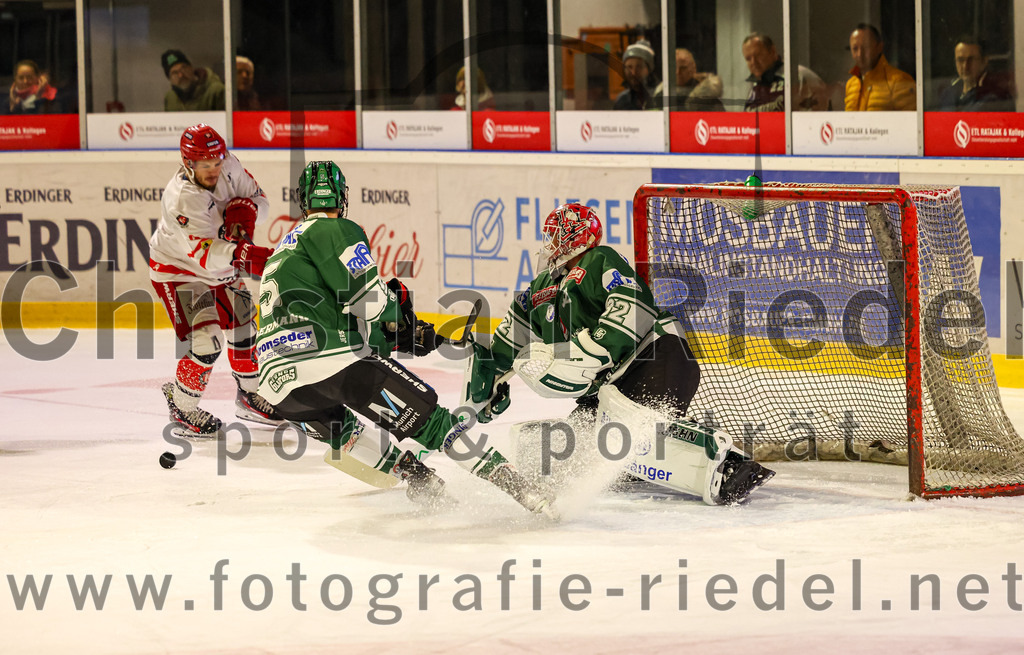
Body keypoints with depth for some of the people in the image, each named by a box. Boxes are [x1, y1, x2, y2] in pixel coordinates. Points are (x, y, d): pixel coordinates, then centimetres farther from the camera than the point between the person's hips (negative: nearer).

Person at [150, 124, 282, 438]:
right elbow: (203, 254, -44)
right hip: (177, 269, -8)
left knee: (243, 327, 16)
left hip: (220, 264, 8)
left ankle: (248, 395, 37)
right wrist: (243, 255, -61)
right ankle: (182, 406, -1)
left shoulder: (229, 167, -15)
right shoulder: (182, 197, -35)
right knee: (206, 338, -20)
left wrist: (245, 209, -25)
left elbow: (259, 200, 0)